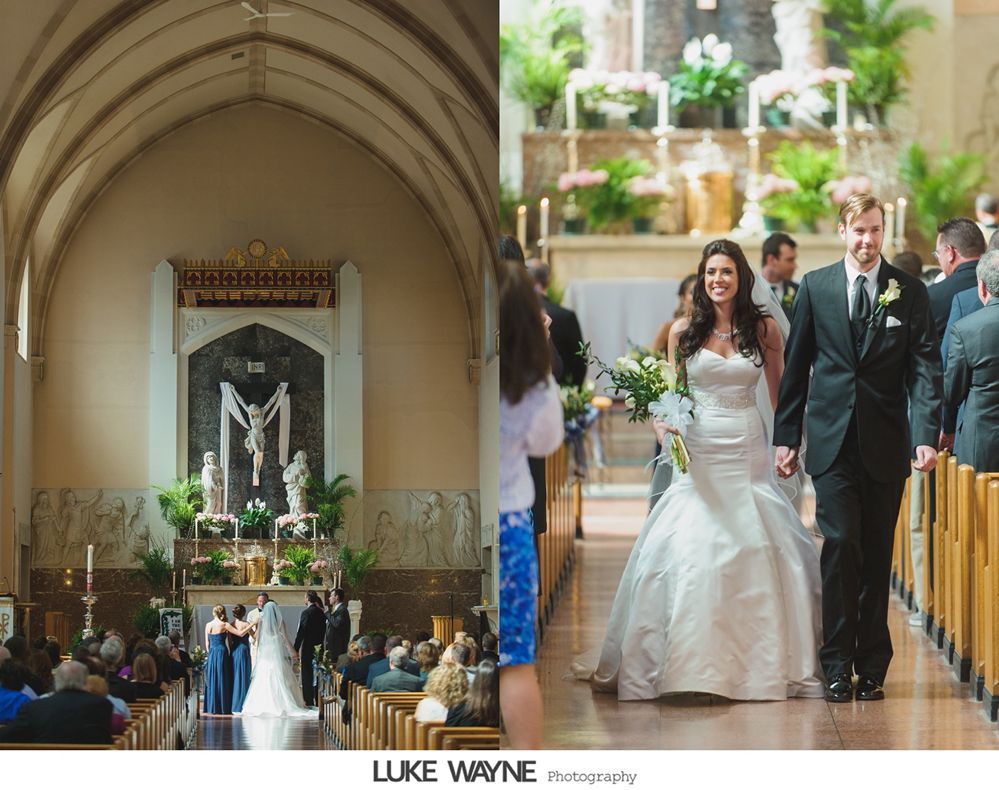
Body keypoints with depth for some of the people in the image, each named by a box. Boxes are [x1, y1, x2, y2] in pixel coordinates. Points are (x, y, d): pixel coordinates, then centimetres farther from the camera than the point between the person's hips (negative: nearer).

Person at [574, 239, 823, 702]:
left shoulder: (765, 329, 4)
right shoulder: (684, 332, 5)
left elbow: (779, 392, 10)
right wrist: (664, 423, -10)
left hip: (748, 454, 0)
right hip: (698, 453, 0)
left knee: (759, 551, -3)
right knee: (686, 552, -7)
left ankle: (766, 660, 9)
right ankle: (692, 661, 2)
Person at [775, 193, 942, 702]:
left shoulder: (909, 292, 4)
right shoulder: (815, 287, 6)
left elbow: (925, 368, -3)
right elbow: (796, 366, 9)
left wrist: (926, 435, -15)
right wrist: (786, 437, 7)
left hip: (885, 445, 0)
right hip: (833, 443, 0)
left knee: (877, 556, 6)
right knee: (841, 544, -10)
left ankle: (872, 667, 12)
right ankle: (837, 665, -4)